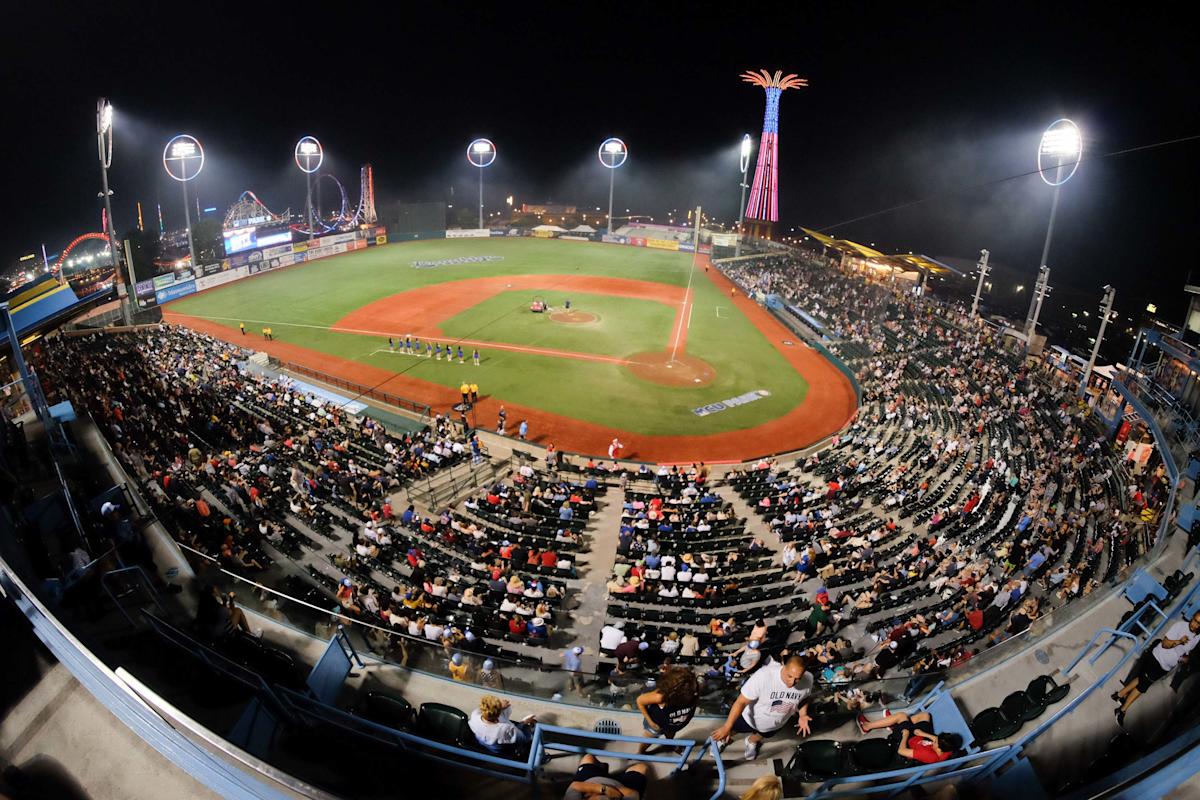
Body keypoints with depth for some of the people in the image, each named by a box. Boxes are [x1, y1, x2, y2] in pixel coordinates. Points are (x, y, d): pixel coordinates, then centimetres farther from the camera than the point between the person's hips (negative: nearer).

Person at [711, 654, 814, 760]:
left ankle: (751, 742, 67)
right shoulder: (764, 675, -43)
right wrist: (726, 727, -33)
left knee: (759, 736, 32)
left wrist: (803, 715, -20)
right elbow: (741, 701, -33)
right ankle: (723, 740, 58)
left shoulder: (808, 679, -30)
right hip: (751, 717, -3)